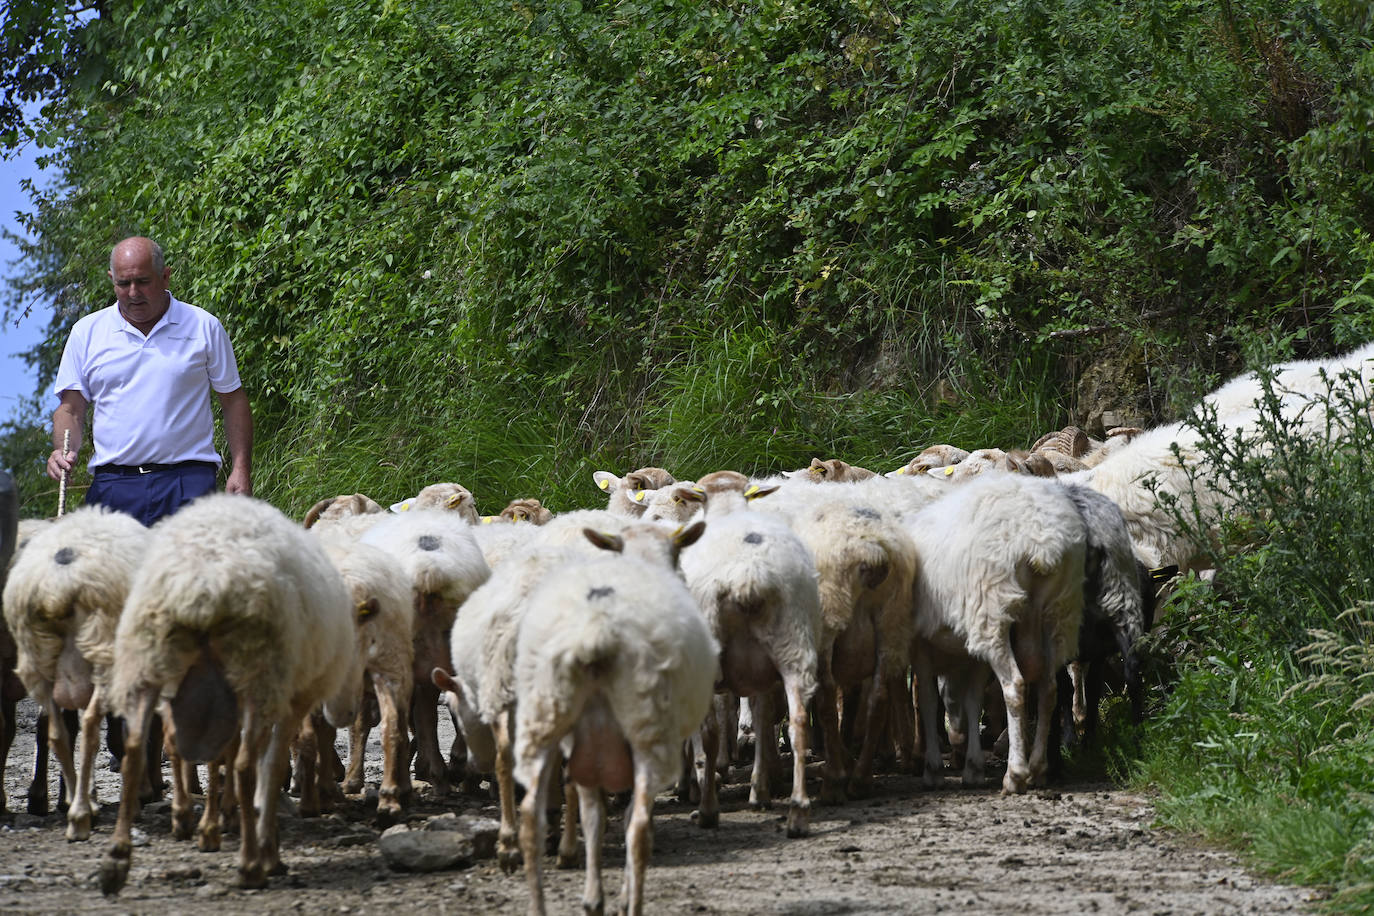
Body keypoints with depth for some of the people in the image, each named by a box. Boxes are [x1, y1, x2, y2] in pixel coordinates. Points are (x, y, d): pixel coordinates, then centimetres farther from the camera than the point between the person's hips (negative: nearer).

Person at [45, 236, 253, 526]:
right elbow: (71, 407, 14)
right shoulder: (86, 333, 12)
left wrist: (241, 469, 2)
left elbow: (234, 401, 11)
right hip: (113, 483, 2)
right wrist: (65, 451, -7)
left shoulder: (204, 327, 8)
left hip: (188, 482, -2)